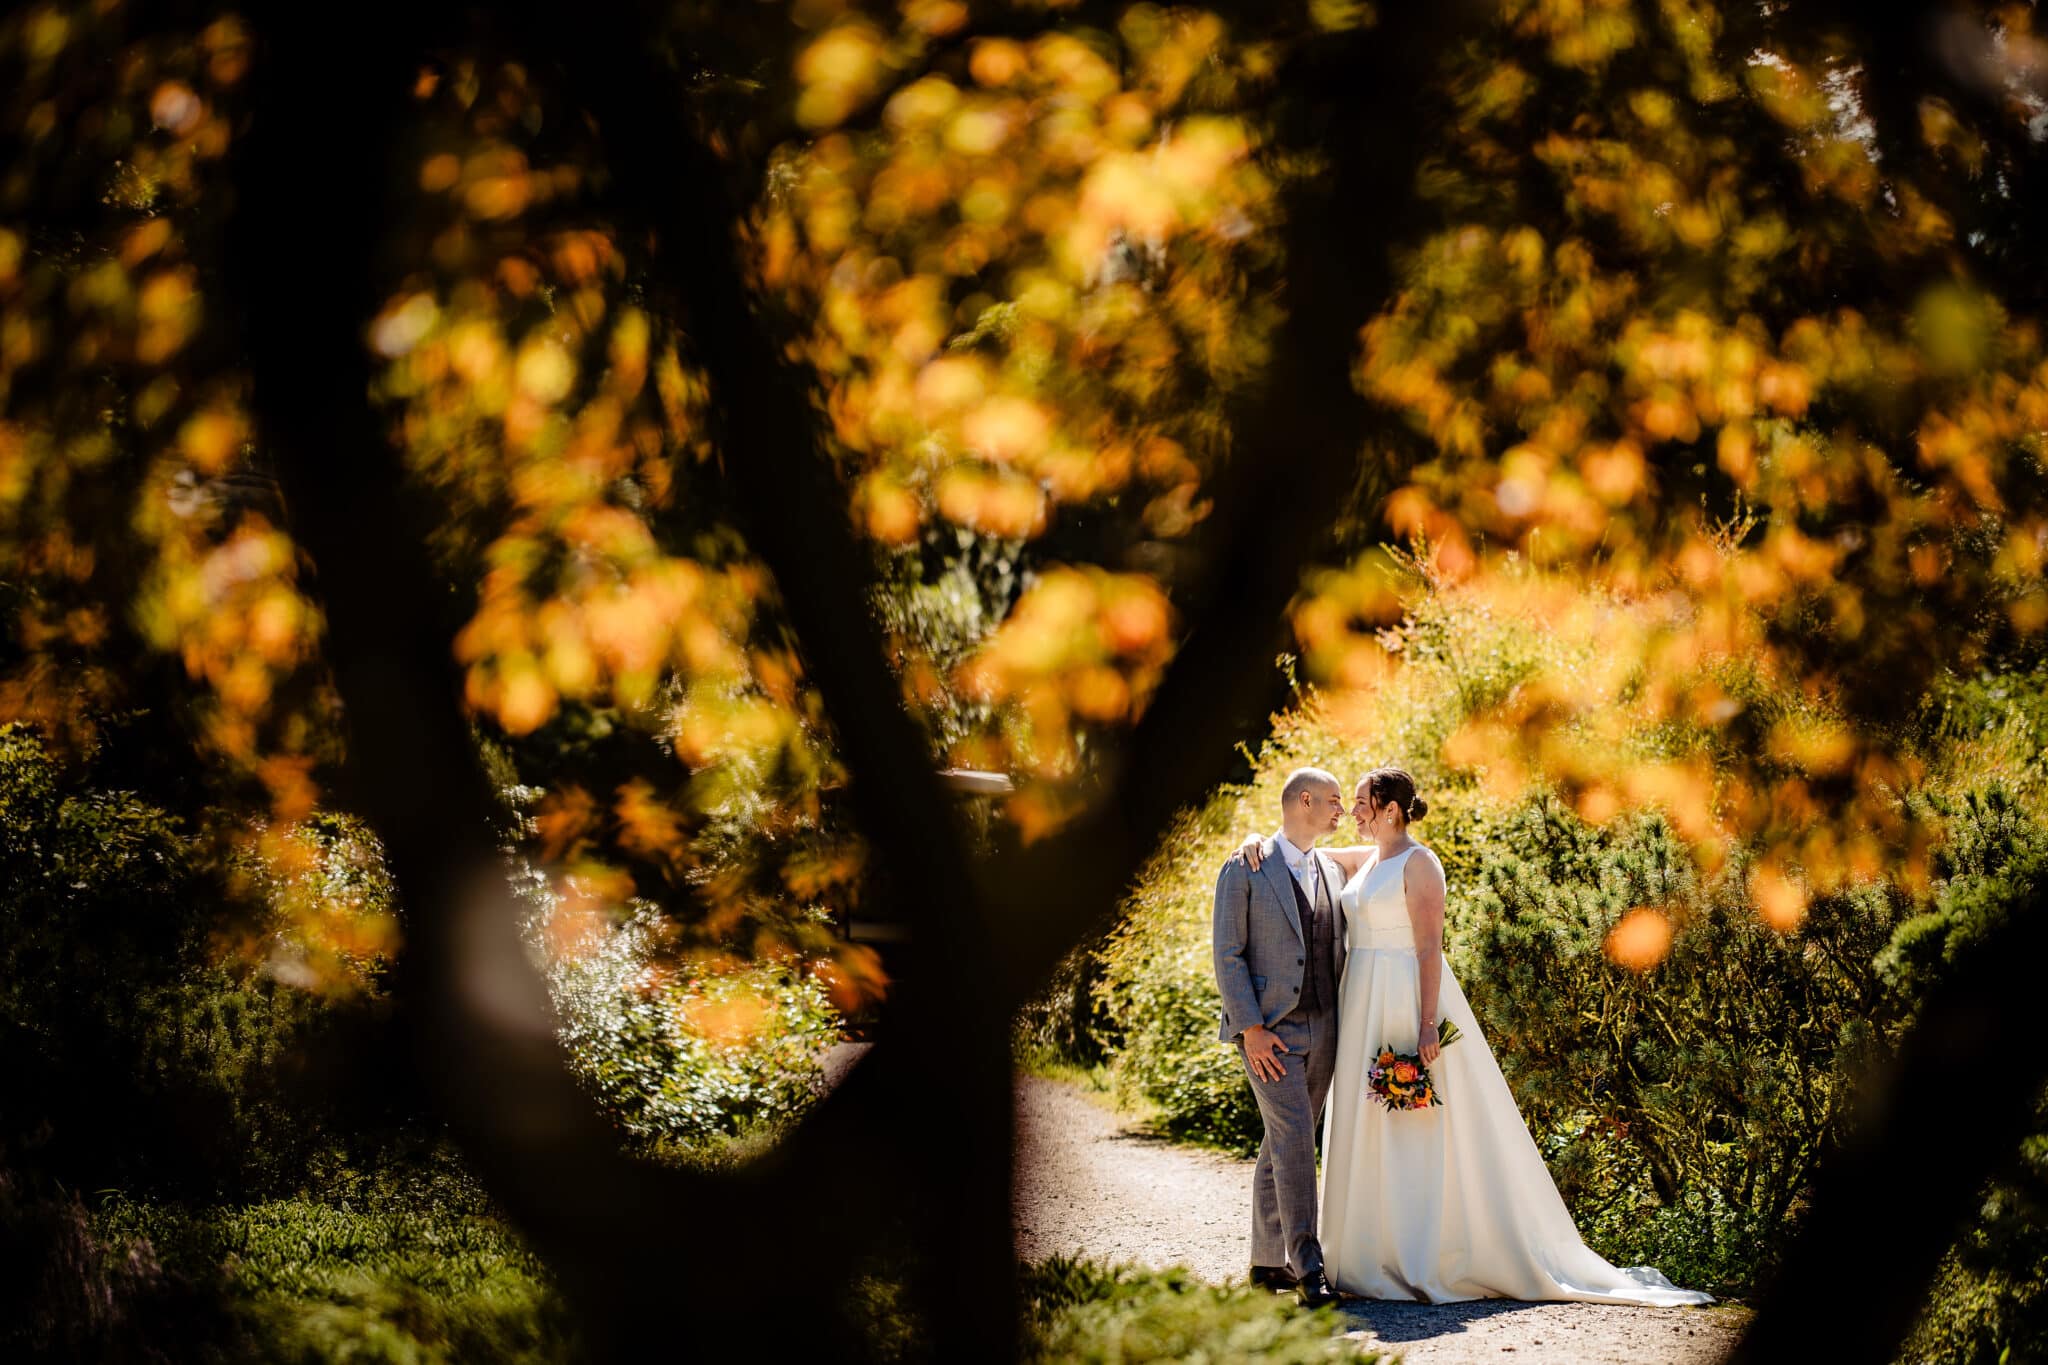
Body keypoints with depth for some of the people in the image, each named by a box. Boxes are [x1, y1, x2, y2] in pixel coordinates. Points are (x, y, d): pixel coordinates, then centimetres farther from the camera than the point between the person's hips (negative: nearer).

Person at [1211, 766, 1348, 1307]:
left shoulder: (1331, 871, 14)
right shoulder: (1245, 869, -4)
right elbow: (1227, 953, -7)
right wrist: (1250, 1028, -15)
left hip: (1322, 1032, 6)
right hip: (1269, 1029, -6)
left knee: (1282, 1145, 11)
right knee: (1294, 1140, -14)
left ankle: (1268, 1261, 18)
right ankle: (1307, 1267, -15)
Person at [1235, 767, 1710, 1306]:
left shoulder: (1418, 863, -10)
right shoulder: (1364, 860, 13)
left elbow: (1429, 948, -16)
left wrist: (1427, 1025, -21)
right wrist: (1259, 842, -6)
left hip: (1408, 1000, -8)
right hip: (1365, 1008, 8)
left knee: (1419, 1133, -4)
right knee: (1371, 1133, 9)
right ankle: (1382, 1256, 14)